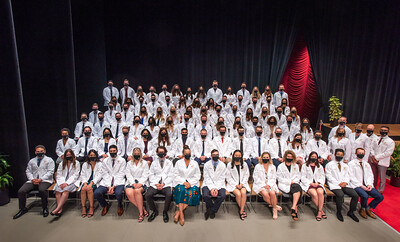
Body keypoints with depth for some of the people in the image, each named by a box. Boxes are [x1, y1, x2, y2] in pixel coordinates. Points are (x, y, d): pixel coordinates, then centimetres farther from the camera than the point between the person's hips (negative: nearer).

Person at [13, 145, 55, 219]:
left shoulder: (49, 160, 6)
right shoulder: (31, 161, 21)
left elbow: (50, 172, -4)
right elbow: (28, 172, 14)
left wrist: (41, 179, -16)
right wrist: (32, 179, -6)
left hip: (45, 180, -5)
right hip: (33, 181, 5)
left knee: (42, 190, -34)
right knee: (21, 191, -15)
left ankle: (45, 208, -16)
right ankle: (23, 209, 5)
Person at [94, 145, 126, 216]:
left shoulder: (122, 160, 2)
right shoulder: (105, 161, 10)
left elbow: (121, 175, -3)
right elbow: (104, 174, 3)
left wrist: (114, 186, -15)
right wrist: (109, 186, -12)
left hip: (118, 182, -3)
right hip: (106, 182, 3)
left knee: (118, 193, -33)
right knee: (96, 193, -22)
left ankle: (120, 206, 4)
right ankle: (105, 206, 11)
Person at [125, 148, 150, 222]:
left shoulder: (144, 163, 12)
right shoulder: (129, 163, 18)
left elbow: (145, 175, 3)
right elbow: (128, 175, 6)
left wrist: (140, 183, -16)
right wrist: (133, 183, -11)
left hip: (142, 182, -2)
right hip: (131, 182, 2)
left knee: (137, 191, -35)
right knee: (129, 193, -31)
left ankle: (141, 213, -24)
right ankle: (143, 209, -18)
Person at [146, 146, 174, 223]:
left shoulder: (169, 163, 12)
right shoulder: (154, 163, 16)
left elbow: (171, 176, 6)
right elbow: (151, 175, 10)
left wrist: (163, 183, -10)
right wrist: (156, 184, -7)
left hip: (166, 184, -1)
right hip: (155, 184, 2)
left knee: (169, 194, -31)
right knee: (147, 195, -25)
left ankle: (165, 212, -4)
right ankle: (154, 211, 2)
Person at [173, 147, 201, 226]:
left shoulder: (195, 163, 13)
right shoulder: (178, 163, 12)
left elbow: (197, 176, 8)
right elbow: (176, 175, 5)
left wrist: (190, 183, -9)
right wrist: (184, 182, -11)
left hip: (192, 183, 1)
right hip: (180, 182, -1)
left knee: (192, 192, -30)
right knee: (181, 191, -33)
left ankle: (178, 212, -24)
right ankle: (181, 215, -30)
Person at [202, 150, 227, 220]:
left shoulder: (223, 165, 0)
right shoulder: (206, 165, 0)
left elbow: (222, 179, -3)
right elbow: (206, 178, -4)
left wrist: (217, 188, -17)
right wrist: (211, 188, -18)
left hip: (219, 185, 1)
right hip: (208, 184, 0)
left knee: (223, 196, -27)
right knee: (205, 195, -29)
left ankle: (211, 210, -1)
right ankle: (213, 210, 3)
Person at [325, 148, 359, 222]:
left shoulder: (345, 165, 24)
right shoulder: (329, 165, 6)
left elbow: (347, 175, 16)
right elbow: (329, 176, -2)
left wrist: (345, 182, -6)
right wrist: (338, 183, -12)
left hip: (344, 185, 5)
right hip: (334, 185, -5)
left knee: (355, 195, -17)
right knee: (340, 195, -32)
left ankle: (351, 212, 5)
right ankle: (339, 212, -10)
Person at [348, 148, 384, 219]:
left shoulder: (366, 164, 20)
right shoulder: (351, 163, 0)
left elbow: (370, 175, 15)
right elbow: (351, 177, -7)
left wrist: (369, 184, -4)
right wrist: (361, 185, -15)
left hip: (367, 185, 6)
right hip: (356, 185, -6)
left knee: (380, 197, -13)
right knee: (365, 196, -31)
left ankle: (368, 208, 11)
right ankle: (363, 209, 1)